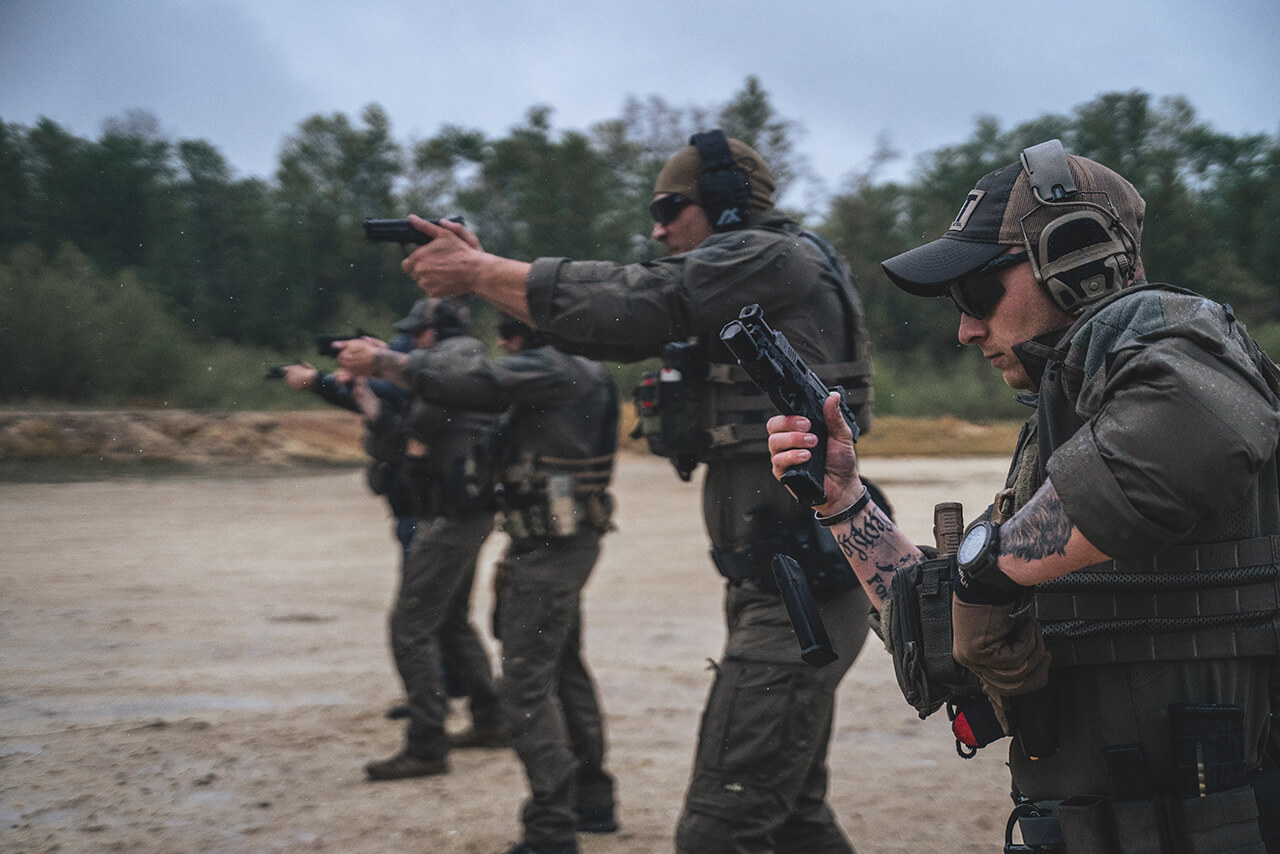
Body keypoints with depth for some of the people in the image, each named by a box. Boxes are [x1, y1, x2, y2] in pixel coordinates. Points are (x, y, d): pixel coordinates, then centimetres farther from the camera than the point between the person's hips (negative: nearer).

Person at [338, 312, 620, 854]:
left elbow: (475, 381, -23)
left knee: (528, 682, -8)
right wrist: (388, 364, 7)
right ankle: (593, 803, 30)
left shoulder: (554, 368, -15)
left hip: (549, 547, -11)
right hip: (568, 542, 11)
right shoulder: (571, 371, 15)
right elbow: (484, 377, 15)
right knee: (564, 669, 19)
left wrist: (385, 361, -15)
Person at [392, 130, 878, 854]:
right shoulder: (733, 290, 19)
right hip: (786, 586, 11)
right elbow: (622, 330, 17)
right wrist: (486, 269, 10)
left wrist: (478, 271, -7)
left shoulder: (772, 257, -10)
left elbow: (624, 304, -16)